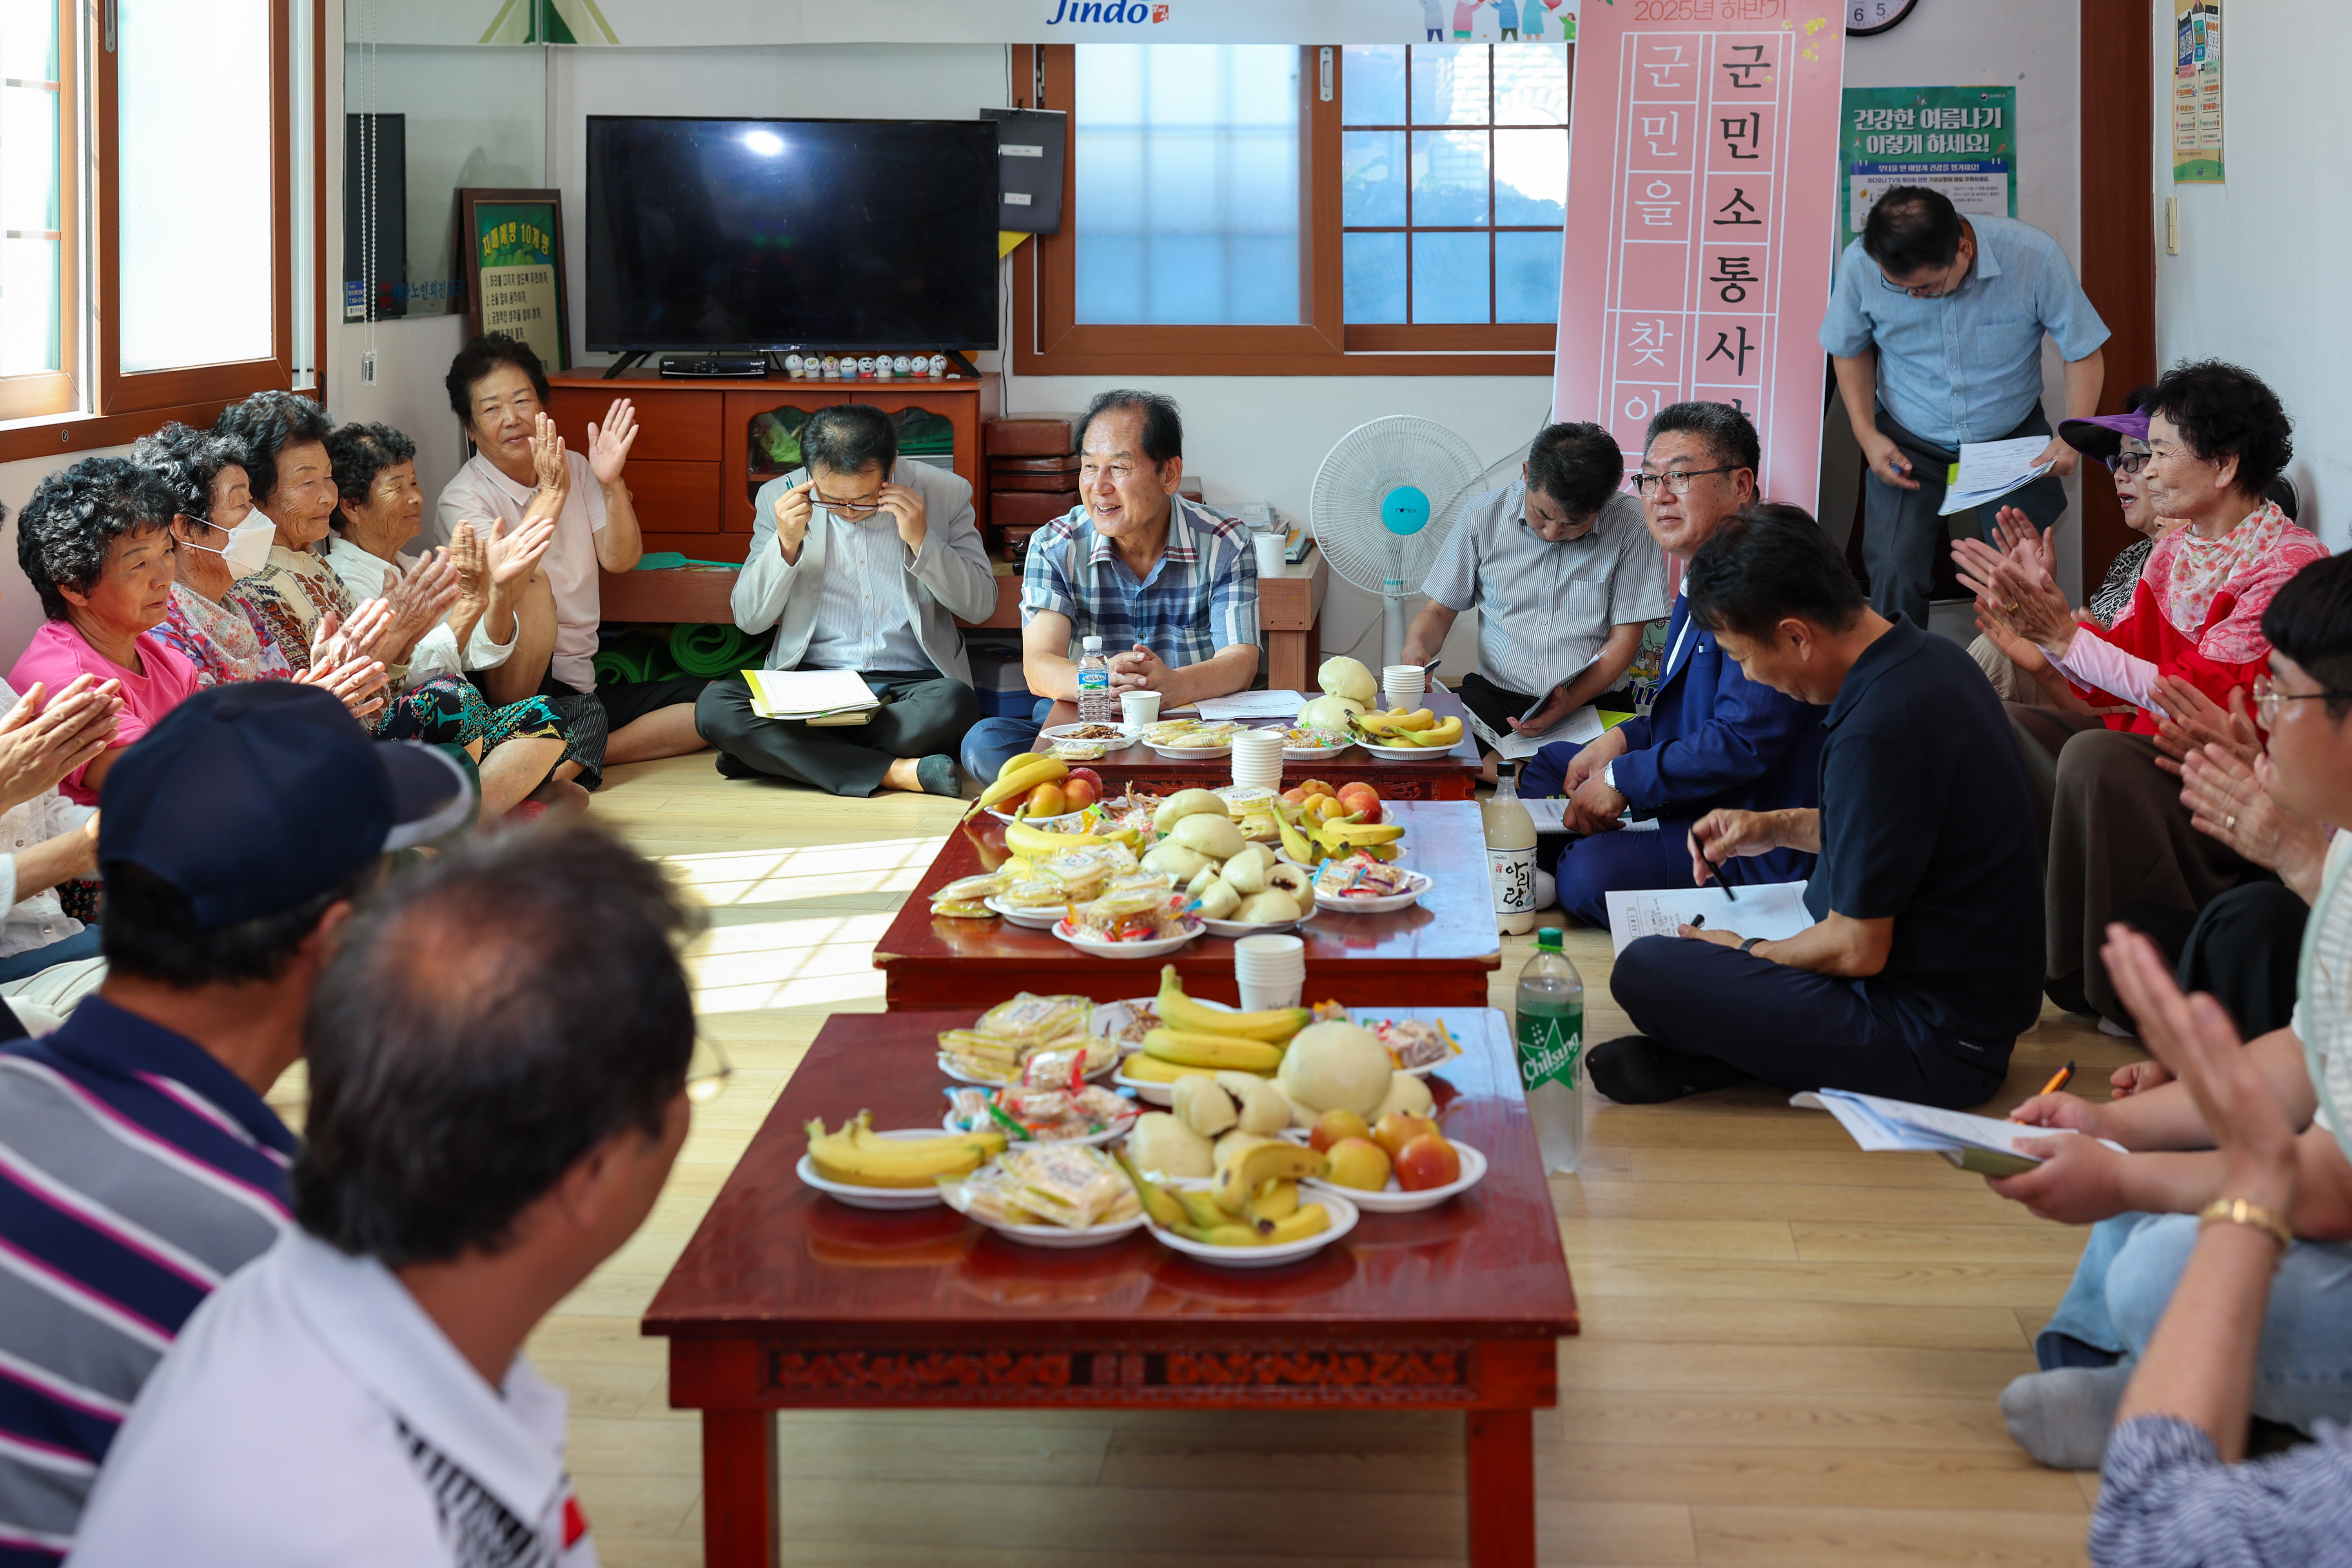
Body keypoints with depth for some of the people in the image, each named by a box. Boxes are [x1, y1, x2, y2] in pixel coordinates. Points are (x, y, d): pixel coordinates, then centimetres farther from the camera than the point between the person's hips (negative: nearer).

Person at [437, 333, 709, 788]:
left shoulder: (575, 469, 15)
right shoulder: (464, 499, -5)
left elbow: (620, 560, 3)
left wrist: (612, 484, -15)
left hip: (586, 682, 7)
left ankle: (572, 761, -19)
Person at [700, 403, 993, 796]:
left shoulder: (945, 493, 1)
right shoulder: (779, 498, 3)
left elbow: (981, 606, 1)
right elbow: (749, 619, 4)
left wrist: (921, 542, -13)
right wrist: (786, 544, -12)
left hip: (911, 684, -1)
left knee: (955, 704, -37)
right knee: (713, 706, -28)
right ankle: (897, 773, -31)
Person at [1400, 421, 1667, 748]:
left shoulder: (1630, 523, -5)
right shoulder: (1483, 516, 2)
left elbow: (1624, 639, -1)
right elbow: (1440, 610, 13)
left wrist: (1569, 703, -16)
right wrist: (1416, 648, -11)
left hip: (1592, 702, -2)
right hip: (1494, 698, 2)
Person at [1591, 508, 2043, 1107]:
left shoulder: (1878, 733, -28)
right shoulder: (1929, 658, 3)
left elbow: (1858, 949, -20)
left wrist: (1746, 952, -4)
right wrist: (1779, 827, 15)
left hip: (1935, 1046, -10)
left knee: (1644, 970, -23)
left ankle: (1706, 1059, 3)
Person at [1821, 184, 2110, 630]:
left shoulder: (2034, 257, -22)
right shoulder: (1860, 264, -18)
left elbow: (2085, 353, -9)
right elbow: (1851, 350, 2)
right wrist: (1867, 434, -8)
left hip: (2014, 440, 0)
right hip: (1909, 444, 0)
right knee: (1894, 573, -14)